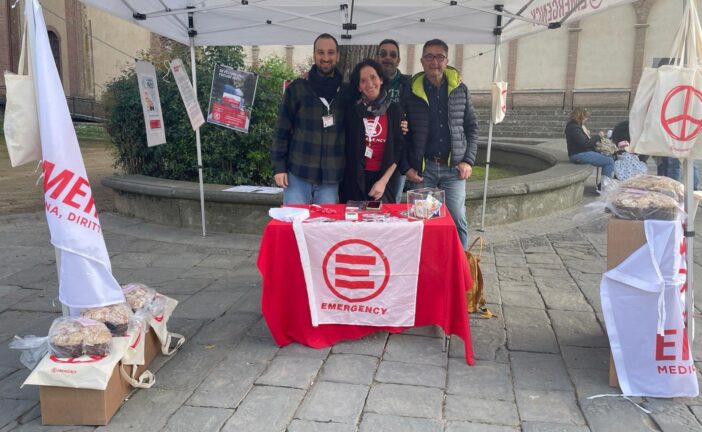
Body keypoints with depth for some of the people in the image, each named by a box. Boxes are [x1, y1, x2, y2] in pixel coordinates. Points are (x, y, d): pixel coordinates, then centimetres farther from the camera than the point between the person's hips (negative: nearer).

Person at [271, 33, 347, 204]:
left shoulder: (346, 92, 7)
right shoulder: (297, 88, 2)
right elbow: (282, 130, 1)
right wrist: (279, 167, -4)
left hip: (331, 177, 2)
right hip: (298, 173, -2)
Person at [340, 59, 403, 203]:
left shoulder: (394, 110, 0)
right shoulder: (351, 109, 0)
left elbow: (398, 149, -1)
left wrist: (383, 181, -6)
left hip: (383, 178, 0)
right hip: (354, 178, 0)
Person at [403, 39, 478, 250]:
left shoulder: (460, 89, 6)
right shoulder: (411, 91, 2)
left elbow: (472, 128, 9)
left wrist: (468, 161, -2)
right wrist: (407, 166, -4)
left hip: (454, 167, 1)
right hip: (423, 167, -1)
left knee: (458, 221, 1)